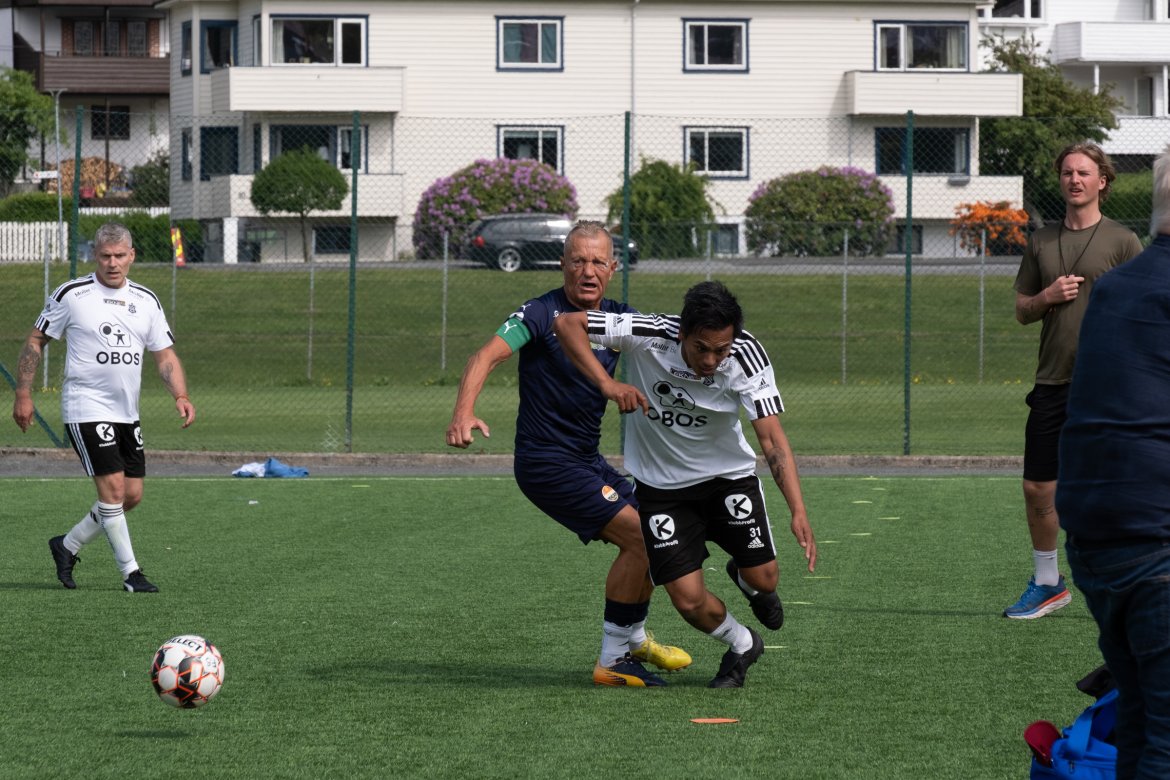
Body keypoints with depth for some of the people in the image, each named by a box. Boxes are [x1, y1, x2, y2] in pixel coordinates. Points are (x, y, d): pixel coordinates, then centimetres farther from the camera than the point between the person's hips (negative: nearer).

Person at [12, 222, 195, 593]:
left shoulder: (146, 301, 7)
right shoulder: (71, 295, -6)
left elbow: (165, 355, 9)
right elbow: (35, 341, 2)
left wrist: (181, 396, -8)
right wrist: (23, 394, -2)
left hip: (127, 414, 6)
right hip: (87, 409, -6)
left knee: (132, 495, 6)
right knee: (113, 487, -13)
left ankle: (67, 546, 23)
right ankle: (130, 572, -4)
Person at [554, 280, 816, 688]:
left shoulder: (746, 355, -25)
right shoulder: (648, 336, -28)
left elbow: (772, 438, -29)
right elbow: (567, 324, -25)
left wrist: (798, 511, -40)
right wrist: (607, 384, -37)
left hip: (729, 475, 1)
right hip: (661, 484, -1)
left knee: (763, 579, -4)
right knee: (689, 600, -7)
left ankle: (744, 578, 36)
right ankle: (742, 646, 27)